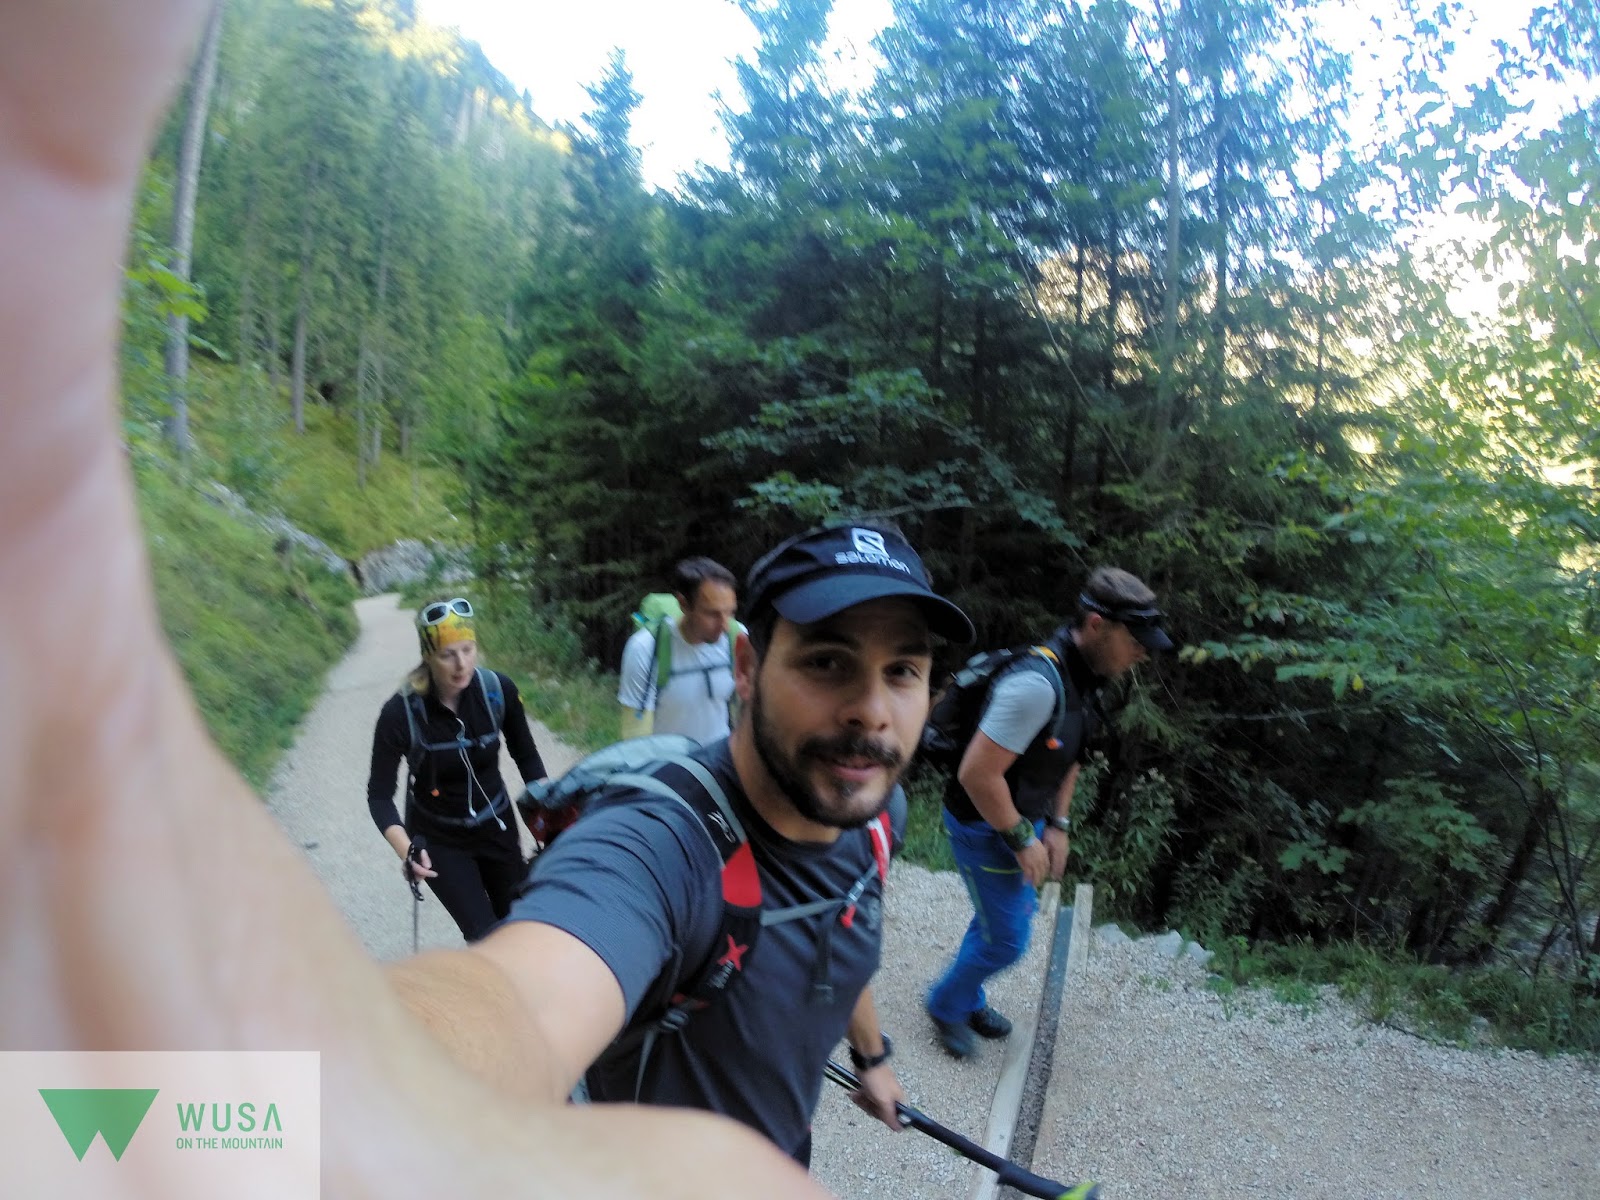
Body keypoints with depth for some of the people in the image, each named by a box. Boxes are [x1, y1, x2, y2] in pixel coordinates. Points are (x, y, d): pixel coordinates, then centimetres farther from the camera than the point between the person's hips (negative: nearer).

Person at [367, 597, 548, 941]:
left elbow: (526, 756, -3)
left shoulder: (499, 690, -18)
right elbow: (380, 794, -16)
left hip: (497, 826, 3)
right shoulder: (401, 713, -24)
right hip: (439, 840, -2)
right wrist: (405, 849, -32)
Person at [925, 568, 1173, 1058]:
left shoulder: (1083, 674, -4)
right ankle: (947, 1003, 30)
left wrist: (1057, 825, 8)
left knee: (1006, 913, 24)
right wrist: (1022, 840, -20)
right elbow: (977, 774, -33)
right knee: (1007, 938, 3)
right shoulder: (1037, 684, -35)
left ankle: (968, 1001, 46)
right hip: (985, 826, -9)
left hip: (1024, 817, 9)